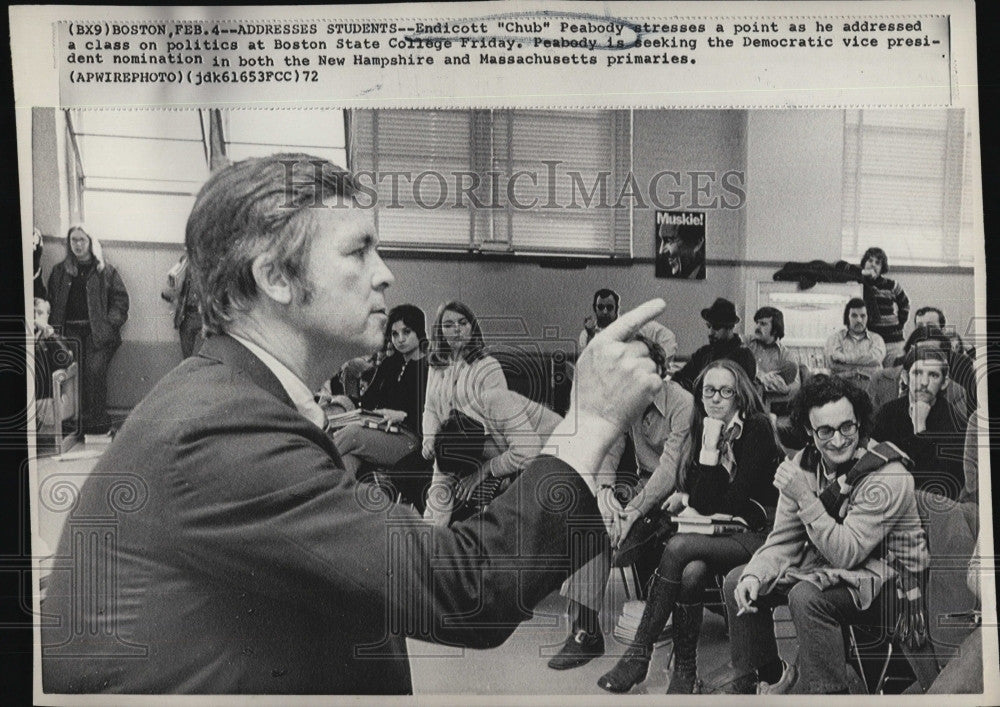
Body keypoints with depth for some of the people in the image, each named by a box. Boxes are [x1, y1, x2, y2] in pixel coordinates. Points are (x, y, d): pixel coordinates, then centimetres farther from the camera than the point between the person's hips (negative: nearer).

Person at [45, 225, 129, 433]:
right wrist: (56, 327, 3)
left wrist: (110, 324, -7)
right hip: (70, 331, 2)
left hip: (98, 332, -2)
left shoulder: (106, 271, 9)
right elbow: (51, 301, 16)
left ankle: (97, 422, -11)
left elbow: (120, 299, 5)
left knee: (95, 370, -18)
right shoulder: (59, 271, 17)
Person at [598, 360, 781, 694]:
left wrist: (711, 449, -18)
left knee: (678, 547, -28)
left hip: (755, 535, -5)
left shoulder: (757, 428, -10)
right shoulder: (703, 427, 6)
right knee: (691, 570, -28)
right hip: (717, 532, 5)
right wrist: (684, 495, -9)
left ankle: (639, 653, -19)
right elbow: (701, 501, 13)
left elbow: (728, 504, -16)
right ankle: (684, 671, -18)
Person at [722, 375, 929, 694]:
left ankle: (828, 691, -14)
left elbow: (846, 553, -27)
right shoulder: (803, 464, -4)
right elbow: (783, 540, -1)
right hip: (826, 570, 7)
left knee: (806, 596, -33)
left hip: (887, 583, -7)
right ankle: (770, 677, 16)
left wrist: (804, 497, -35)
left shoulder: (888, 476, -23)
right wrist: (754, 575, -20)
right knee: (737, 581, -1)